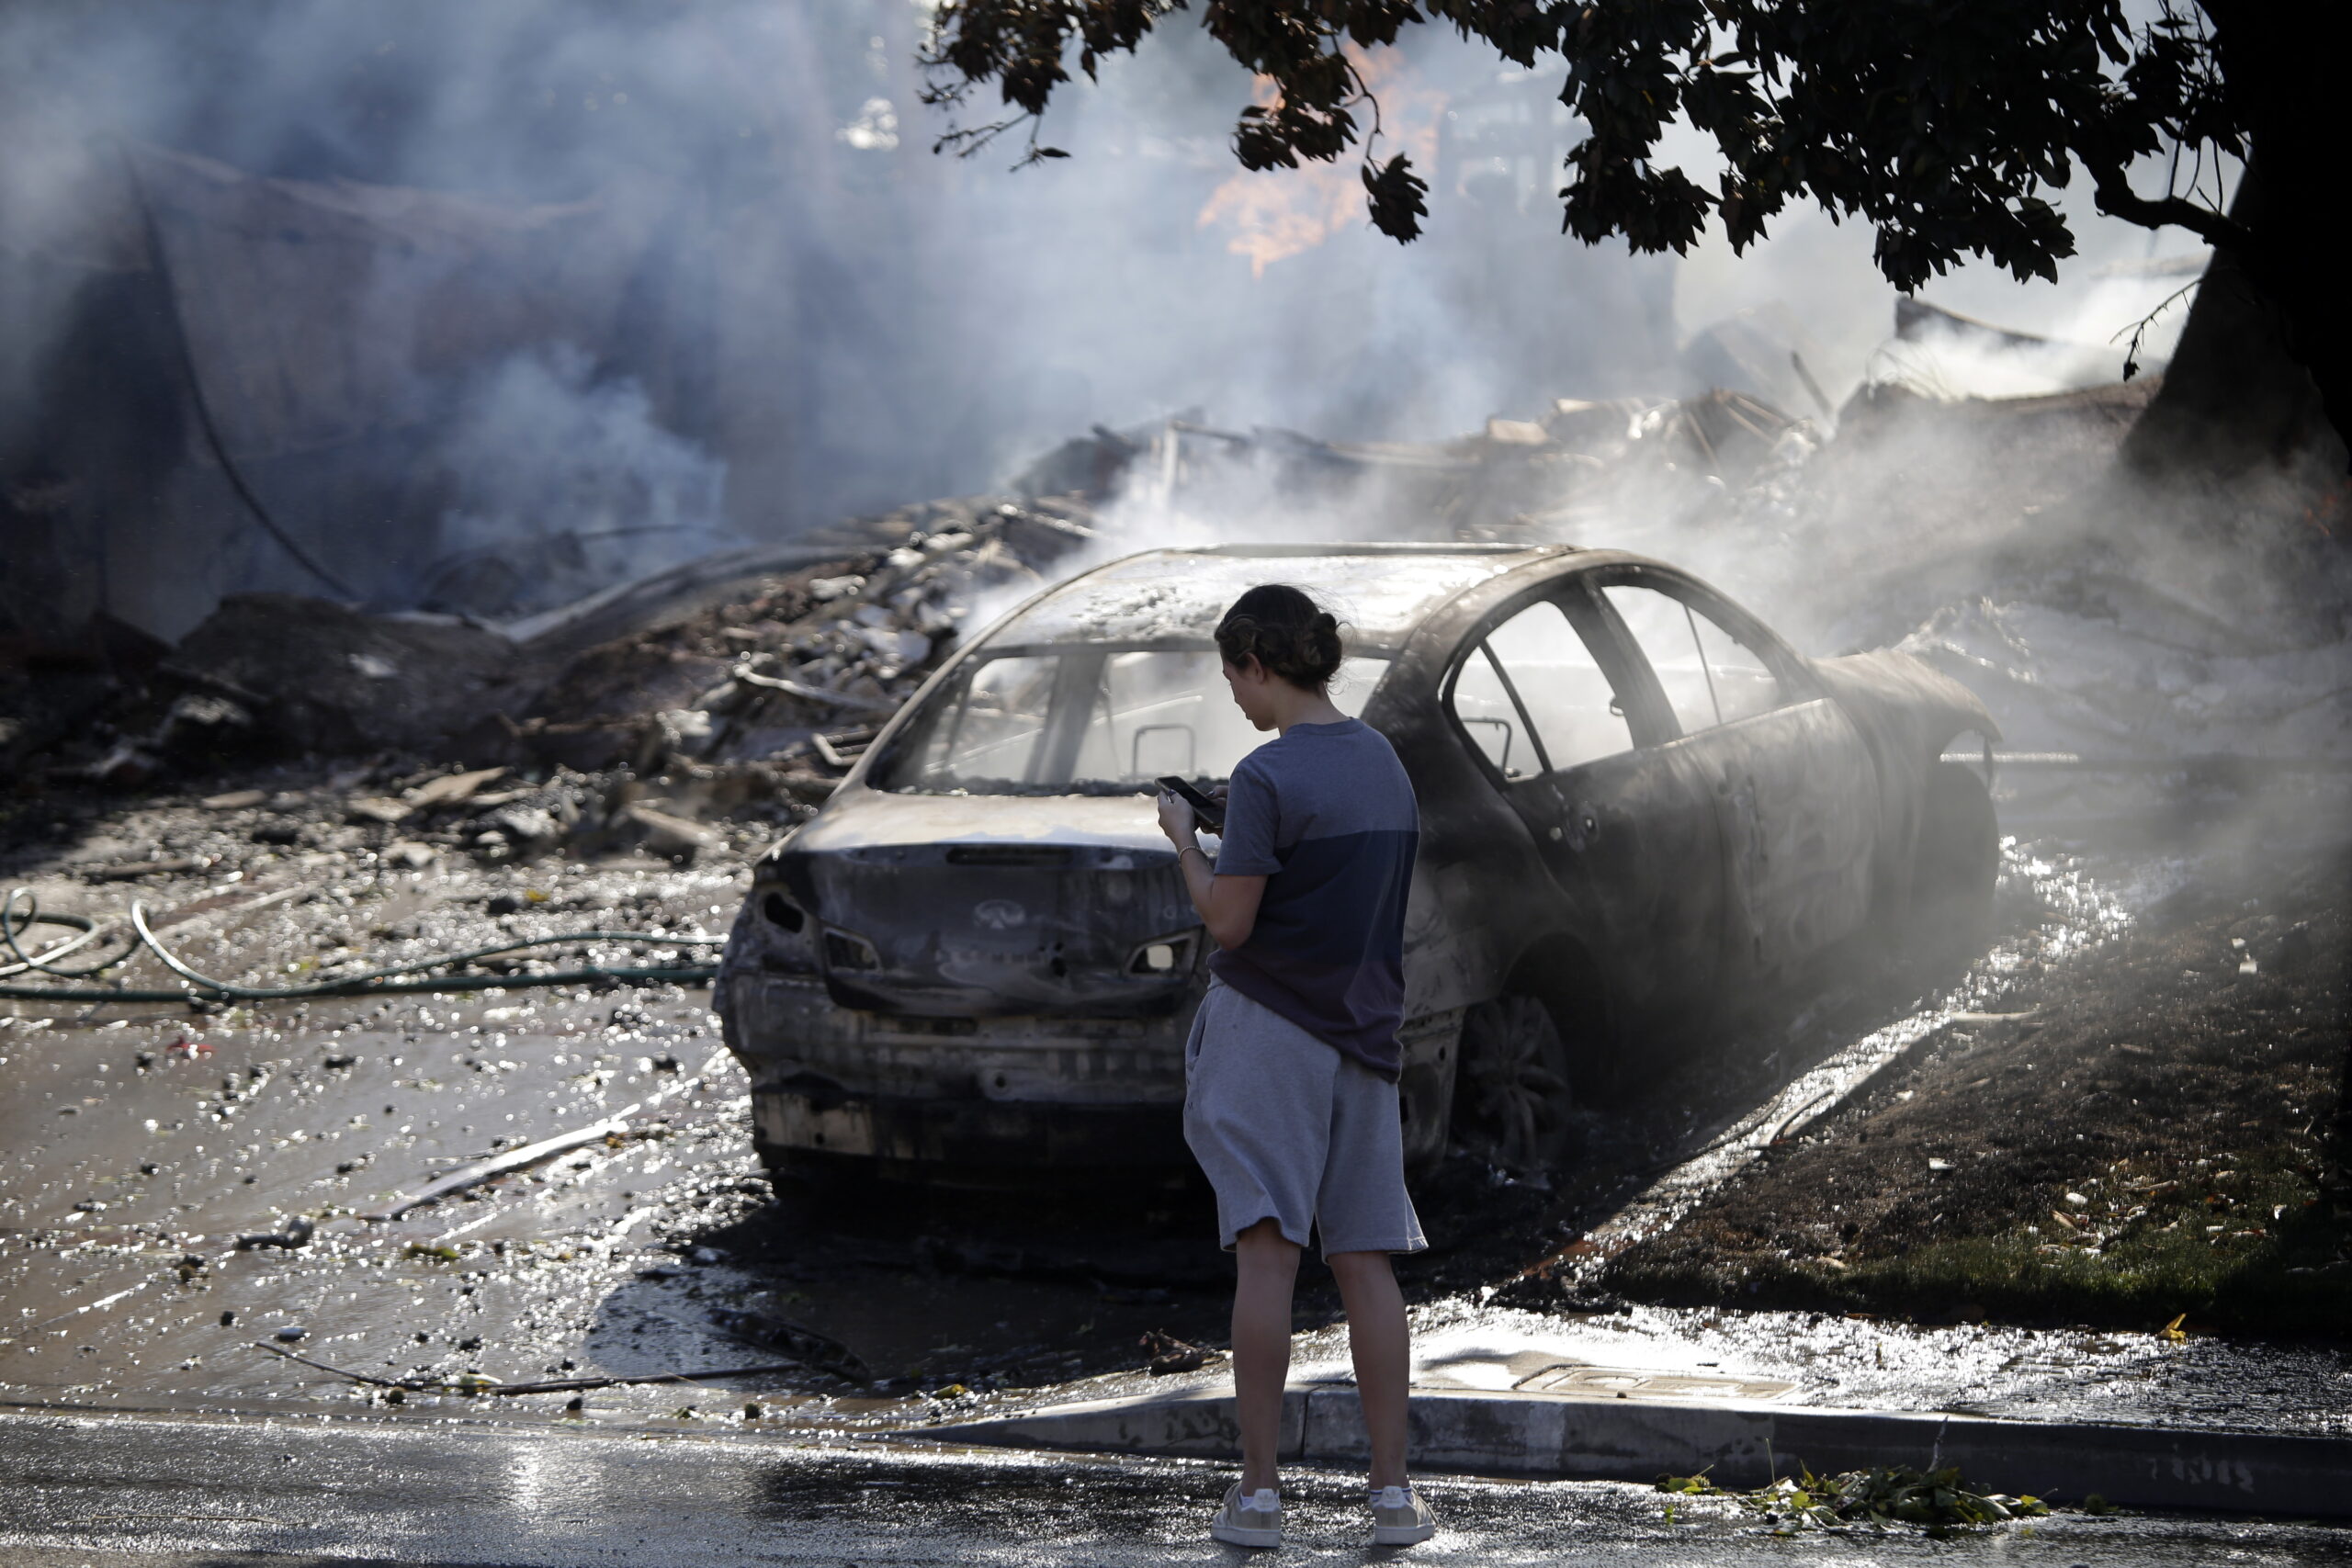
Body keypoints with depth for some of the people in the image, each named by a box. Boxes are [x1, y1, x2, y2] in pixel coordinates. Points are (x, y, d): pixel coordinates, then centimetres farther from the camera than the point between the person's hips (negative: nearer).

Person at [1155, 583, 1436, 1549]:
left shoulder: (1267, 778, -13)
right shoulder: (1385, 765, 11)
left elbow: (1229, 924, -13)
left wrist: (1184, 842, 3)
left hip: (1268, 1029, -6)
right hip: (1363, 1035, 6)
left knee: (1266, 1251, -6)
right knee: (1366, 1262, 7)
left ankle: (1258, 1493, -6)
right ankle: (1392, 1491, 4)